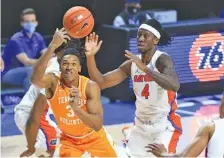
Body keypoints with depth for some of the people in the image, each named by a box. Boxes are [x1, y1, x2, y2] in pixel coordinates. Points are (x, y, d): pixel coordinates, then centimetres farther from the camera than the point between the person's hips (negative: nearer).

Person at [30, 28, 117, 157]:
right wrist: (52, 46, -58)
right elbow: (35, 79, -48)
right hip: (68, 140, -1)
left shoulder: (91, 86, -23)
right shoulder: (54, 82, -22)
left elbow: (98, 125, -31)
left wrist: (76, 108, -49)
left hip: (95, 139, 1)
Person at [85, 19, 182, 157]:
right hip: (141, 125, 7)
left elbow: (174, 86, -37)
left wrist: (145, 68, -43)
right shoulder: (132, 64, 2)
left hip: (165, 126, -6)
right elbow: (101, 82, 1)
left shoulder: (162, 59, -17)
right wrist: (90, 56, -13)